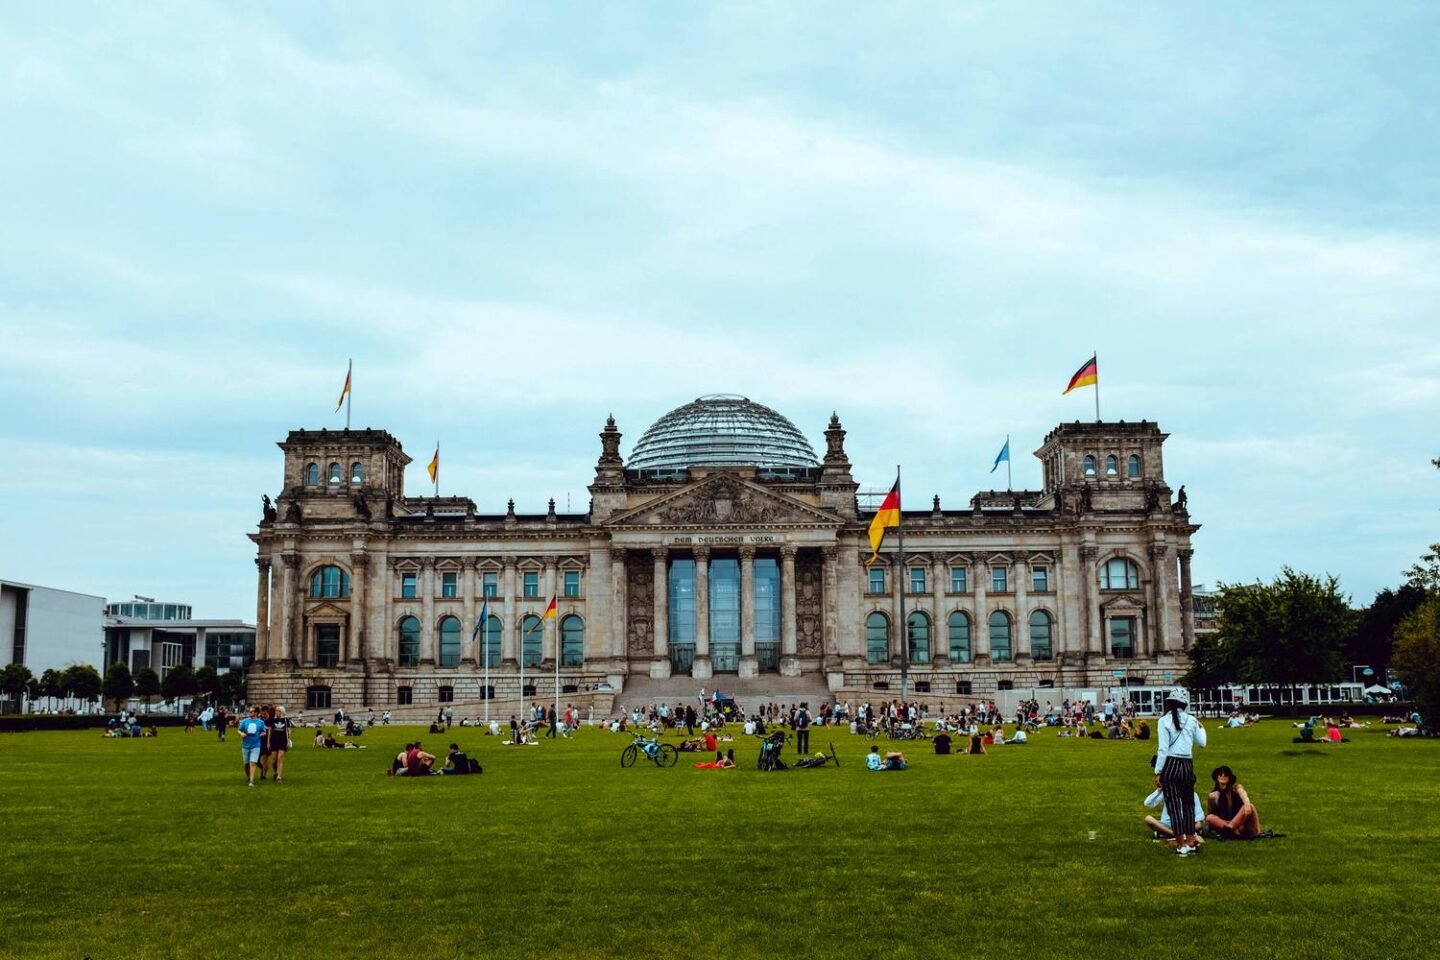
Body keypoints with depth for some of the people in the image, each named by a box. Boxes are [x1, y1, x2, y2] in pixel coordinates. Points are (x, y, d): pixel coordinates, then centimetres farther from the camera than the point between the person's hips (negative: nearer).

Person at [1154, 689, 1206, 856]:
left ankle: (1181, 845, 2)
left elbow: (1163, 749, -11)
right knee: (1188, 803, 16)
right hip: (1187, 765, 4)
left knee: (1173, 805, 2)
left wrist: (1158, 772, -6)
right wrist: (1201, 728, 35)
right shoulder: (1191, 720, 3)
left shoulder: (1165, 721, -7)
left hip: (1170, 765, -4)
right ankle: (1190, 843, 20)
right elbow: (1202, 743, 16)